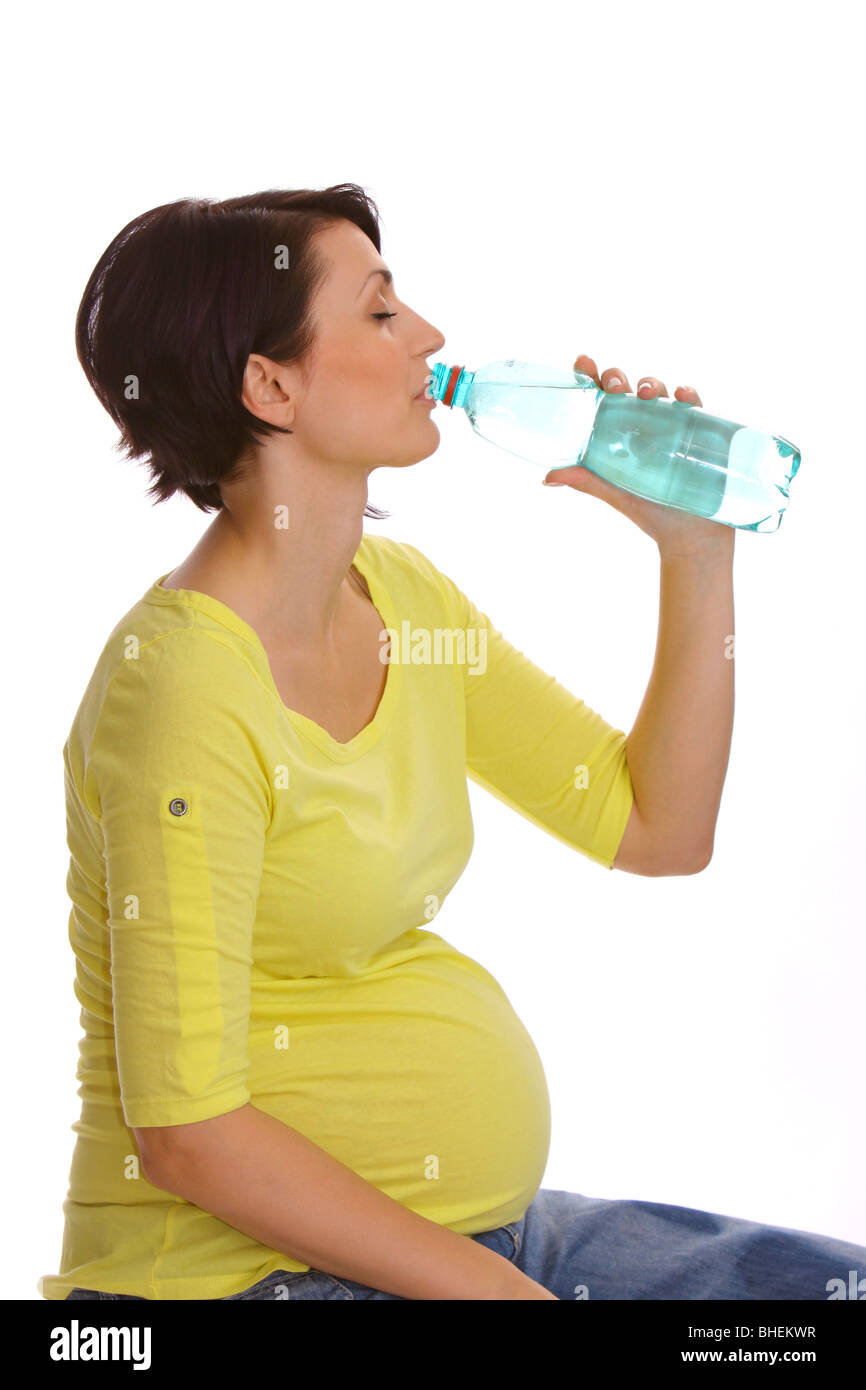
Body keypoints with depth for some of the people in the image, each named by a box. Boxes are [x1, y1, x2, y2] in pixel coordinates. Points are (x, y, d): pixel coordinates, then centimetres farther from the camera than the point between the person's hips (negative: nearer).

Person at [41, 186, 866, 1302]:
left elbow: (659, 829, 11)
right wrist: (491, 1287, -18)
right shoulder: (185, 685, -20)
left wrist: (697, 555, 2)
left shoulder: (402, 596, 5)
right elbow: (186, 1133, -21)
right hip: (245, 1266, -8)